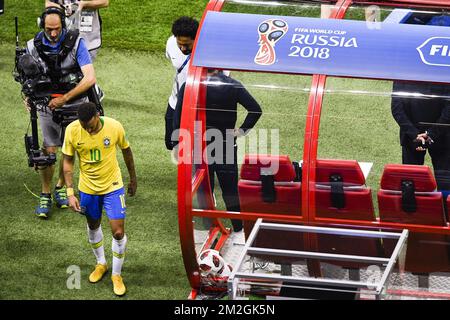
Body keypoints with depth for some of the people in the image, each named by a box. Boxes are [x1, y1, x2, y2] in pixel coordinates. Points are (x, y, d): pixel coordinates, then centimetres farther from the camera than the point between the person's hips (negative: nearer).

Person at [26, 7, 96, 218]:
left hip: (73, 105, 0)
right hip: (47, 105, 0)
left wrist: (64, 98, -22)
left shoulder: (75, 43, -17)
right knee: (49, 151, -5)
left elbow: (90, 78, -22)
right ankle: (45, 196, 8)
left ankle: (61, 187, 31)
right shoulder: (34, 46, -9)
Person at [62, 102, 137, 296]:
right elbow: (68, 161, -8)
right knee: (93, 227, 20)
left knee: (118, 232, -5)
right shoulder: (72, 131, -20)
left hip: (113, 186, -2)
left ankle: (116, 274, 15)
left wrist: (133, 179, 10)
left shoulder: (114, 127, -21)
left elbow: (126, 150, -1)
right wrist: (70, 193, -14)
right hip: (88, 187, 2)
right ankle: (101, 264, 45)